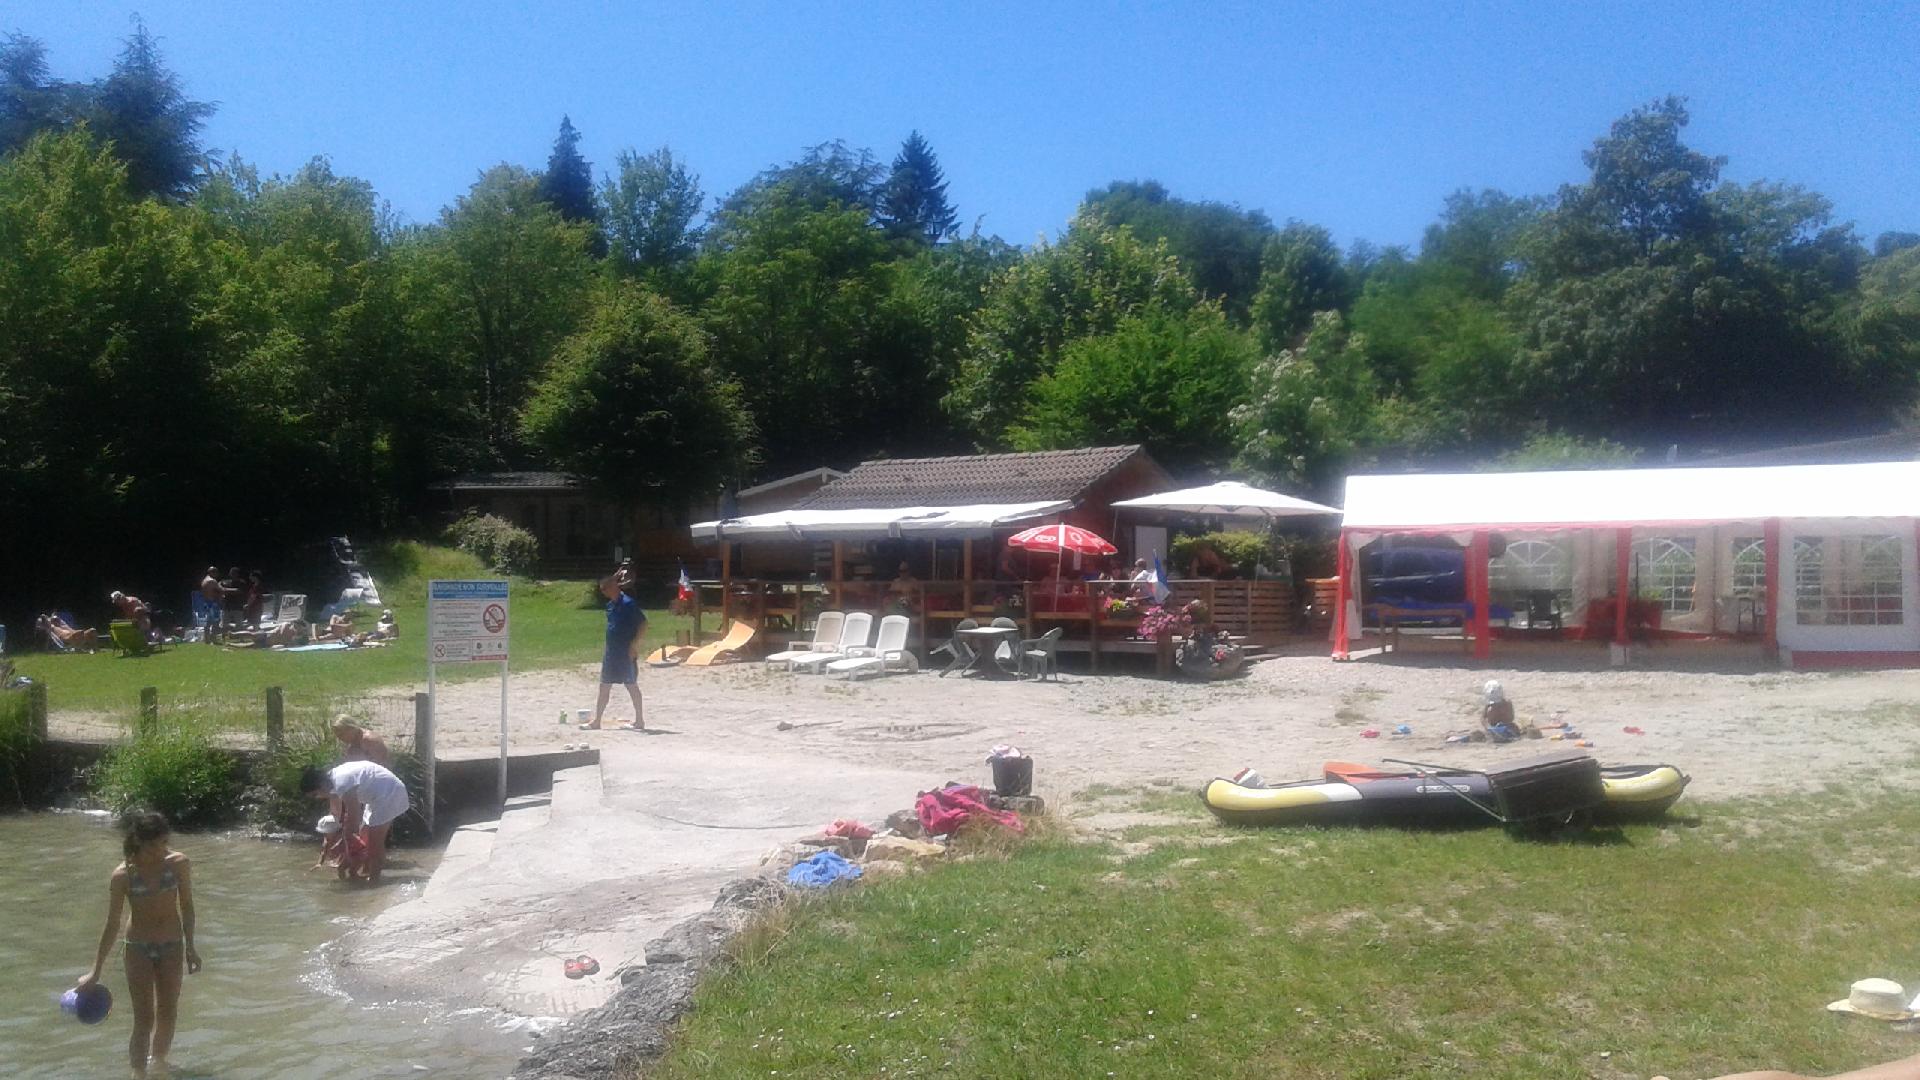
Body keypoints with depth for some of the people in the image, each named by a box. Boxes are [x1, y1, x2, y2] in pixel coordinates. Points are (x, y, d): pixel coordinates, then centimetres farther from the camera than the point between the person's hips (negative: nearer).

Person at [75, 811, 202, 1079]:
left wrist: (190, 947, 7)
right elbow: (112, 925, -7)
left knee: (168, 1014, 14)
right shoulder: (123, 875, -16)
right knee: (144, 1020, -3)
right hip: (139, 949, -2)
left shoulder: (178, 863, -11)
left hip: (172, 946, 2)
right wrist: (95, 971, -3)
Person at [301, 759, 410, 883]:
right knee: (365, 834, 16)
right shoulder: (333, 777, 2)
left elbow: (354, 818, -20)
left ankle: (374, 880, 2)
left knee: (374, 841, -6)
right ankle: (366, 871, 27)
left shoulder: (343, 784, -27)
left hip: (390, 795, -10)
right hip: (381, 794, 10)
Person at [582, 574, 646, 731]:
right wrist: (606, 651, 20)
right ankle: (596, 721, 15)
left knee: (632, 685, -1)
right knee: (604, 686, 10)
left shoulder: (628, 603, -14)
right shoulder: (610, 605, 12)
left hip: (626, 653, -9)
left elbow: (644, 624, -15)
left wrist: (634, 645, -19)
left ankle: (640, 721, 7)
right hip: (611, 653, 9)